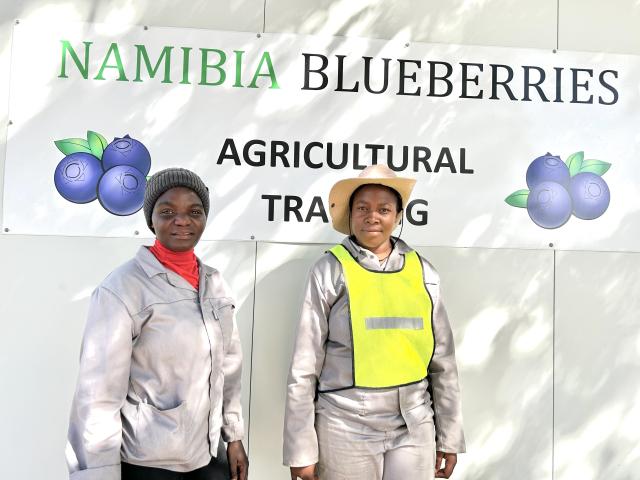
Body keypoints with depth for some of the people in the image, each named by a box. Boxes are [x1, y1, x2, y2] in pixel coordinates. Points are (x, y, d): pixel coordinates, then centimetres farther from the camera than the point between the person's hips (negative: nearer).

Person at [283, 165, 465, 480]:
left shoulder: (421, 272, 3)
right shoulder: (331, 270, -6)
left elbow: (442, 361, 8)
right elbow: (304, 365, -5)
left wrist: (449, 437, 9)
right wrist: (301, 449, -5)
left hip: (414, 428, 3)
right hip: (346, 427, -2)